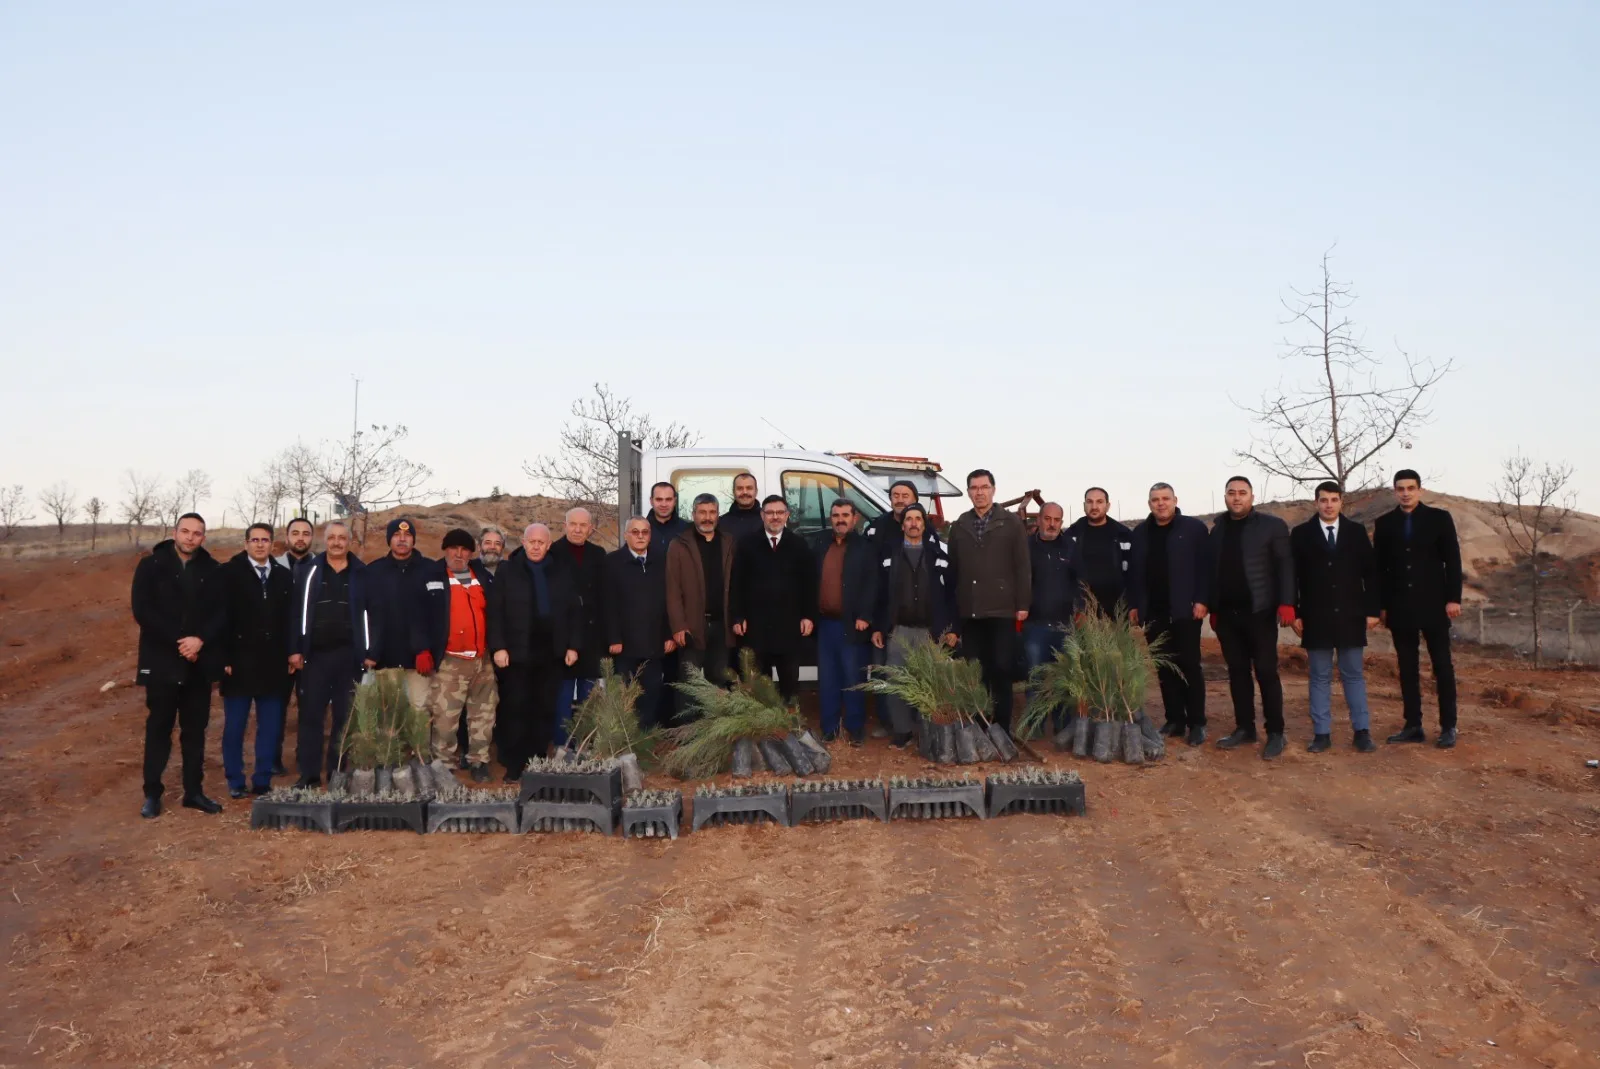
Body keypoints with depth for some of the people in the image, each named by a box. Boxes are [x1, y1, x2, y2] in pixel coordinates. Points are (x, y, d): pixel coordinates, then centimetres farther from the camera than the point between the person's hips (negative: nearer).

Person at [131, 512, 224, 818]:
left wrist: (200, 639, -16)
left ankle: (193, 791, 17)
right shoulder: (151, 566, -1)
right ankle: (152, 793, 12)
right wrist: (178, 641, -15)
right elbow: (142, 611, -9)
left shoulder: (212, 570, 5)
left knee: (195, 729, 8)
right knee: (159, 728, 4)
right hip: (161, 661, -2)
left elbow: (222, 613, 1)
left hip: (199, 663, 2)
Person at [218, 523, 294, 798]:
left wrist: (290, 655, 4)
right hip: (240, 662, -3)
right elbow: (222, 618, -6)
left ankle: (262, 781, 14)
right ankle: (235, 782, 16)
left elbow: (289, 619, 10)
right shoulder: (230, 572, -2)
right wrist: (224, 658, -11)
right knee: (234, 725, 5)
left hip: (273, 663, 3)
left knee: (270, 726, 6)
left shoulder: (284, 575, 9)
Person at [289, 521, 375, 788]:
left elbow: (369, 614, 3)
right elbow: (299, 611, 2)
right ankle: (309, 774, 10)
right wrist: (295, 650, -4)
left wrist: (370, 652, -3)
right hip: (315, 654, 0)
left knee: (345, 717, 6)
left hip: (349, 655, 0)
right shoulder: (311, 571, 4)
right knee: (311, 715, 3)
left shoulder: (362, 573, 4)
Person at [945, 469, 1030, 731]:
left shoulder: (1011, 523, 3)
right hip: (969, 611, 3)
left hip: (1002, 609, -2)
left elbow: (1022, 567, 0)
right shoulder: (959, 526, 11)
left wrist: (1022, 604, -6)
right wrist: (952, 607, 5)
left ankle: (1002, 727, 8)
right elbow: (952, 568, 10)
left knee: (1002, 669, -1)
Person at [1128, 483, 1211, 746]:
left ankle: (1197, 723, 4)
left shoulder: (1194, 528, -1)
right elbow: (1133, 572, 12)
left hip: (1184, 611, -4)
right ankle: (1175, 720, 14)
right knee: (1165, 669, 7)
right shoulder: (1140, 533, 11)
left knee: (1189, 666, -1)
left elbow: (1204, 566, -6)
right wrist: (1133, 605, 6)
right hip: (1153, 613, 4)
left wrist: (1201, 601, -14)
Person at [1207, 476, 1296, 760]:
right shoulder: (1218, 529, 12)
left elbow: (1285, 565, -8)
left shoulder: (1272, 525, -2)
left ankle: (1275, 733, 6)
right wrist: (1213, 608, 11)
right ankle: (1244, 728, 17)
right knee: (1237, 672, 9)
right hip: (1227, 614, 5)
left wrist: (1286, 603, -17)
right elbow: (1213, 570, 13)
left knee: (1266, 672, -1)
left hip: (1259, 611, -5)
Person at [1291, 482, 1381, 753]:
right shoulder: (1302, 534, 2)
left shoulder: (1356, 531, 6)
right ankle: (1322, 733, 9)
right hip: (1316, 617, -1)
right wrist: (1295, 613, -5)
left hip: (1350, 616, 1)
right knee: (1320, 677, 5)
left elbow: (1370, 572, 5)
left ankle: (1362, 731, 12)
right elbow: (1293, 577, 0)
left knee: (1353, 675, 7)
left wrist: (1372, 609, -1)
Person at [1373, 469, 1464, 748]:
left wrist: (1453, 598, -9)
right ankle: (1413, 726, 10)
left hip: (1433, 604, -2)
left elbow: (1452, 561, -1)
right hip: (1400, 607, 2)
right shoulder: (1384, 523, 6)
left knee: (1442, 666, 1)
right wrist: (1380, 605, 2)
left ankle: (1448, 727, 7)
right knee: (1407, 669, 5)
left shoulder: (1439, 518, 1)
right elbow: (1380, 567, 6)